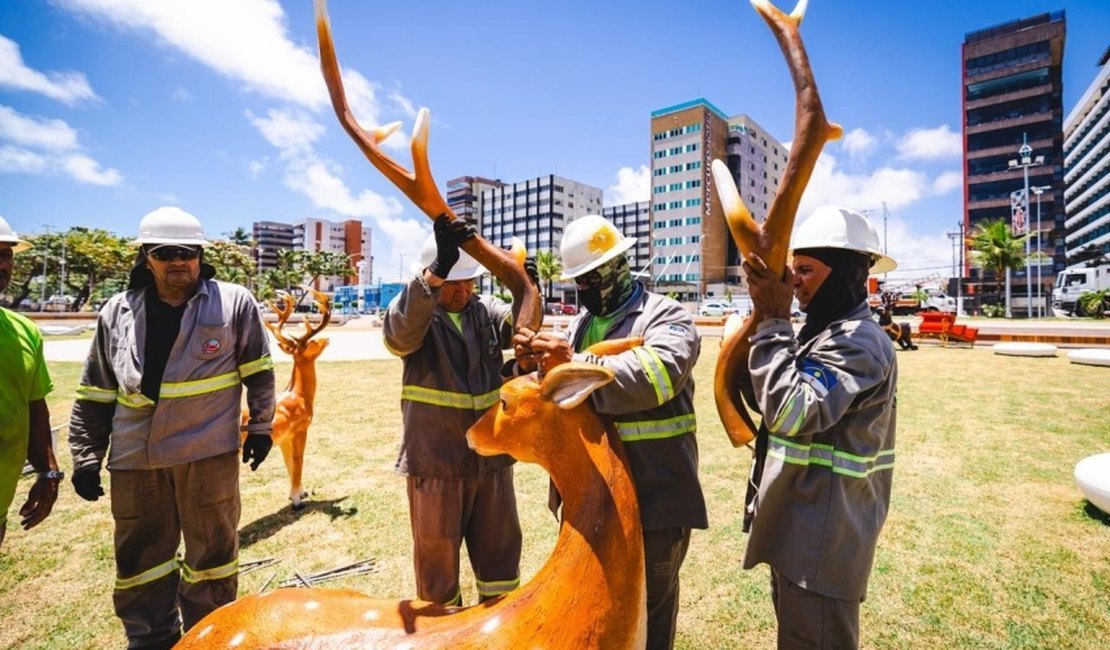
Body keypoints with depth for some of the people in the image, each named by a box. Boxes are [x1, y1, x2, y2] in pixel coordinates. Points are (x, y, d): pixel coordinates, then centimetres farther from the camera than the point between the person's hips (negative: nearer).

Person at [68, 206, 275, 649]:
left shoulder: (234, 303, -3)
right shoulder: (117, 312, 6)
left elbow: (259, 371, 2)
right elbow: (95, 394, 11)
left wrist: (260, 426, 2)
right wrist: (86, 455, 9)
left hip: (209, 454, -3)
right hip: (134, 459, 3)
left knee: (213, 551, 12)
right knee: (140, 556, 17)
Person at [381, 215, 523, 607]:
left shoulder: (486, 311, 6)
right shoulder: (413, 314, -6)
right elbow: (401, 330, -30)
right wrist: (438, 270, -46)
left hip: (492, 458, 4)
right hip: (435, 461, -3)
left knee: (501, 552, 18)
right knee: (437, 559, 14)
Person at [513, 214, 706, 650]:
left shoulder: (666, 316, -11)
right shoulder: (581, 323, 9)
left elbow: (657, 374, -31)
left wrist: (575, 366, -36)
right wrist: (531, 365, -15)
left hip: (653, 492, -6)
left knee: (650, 601, 16)